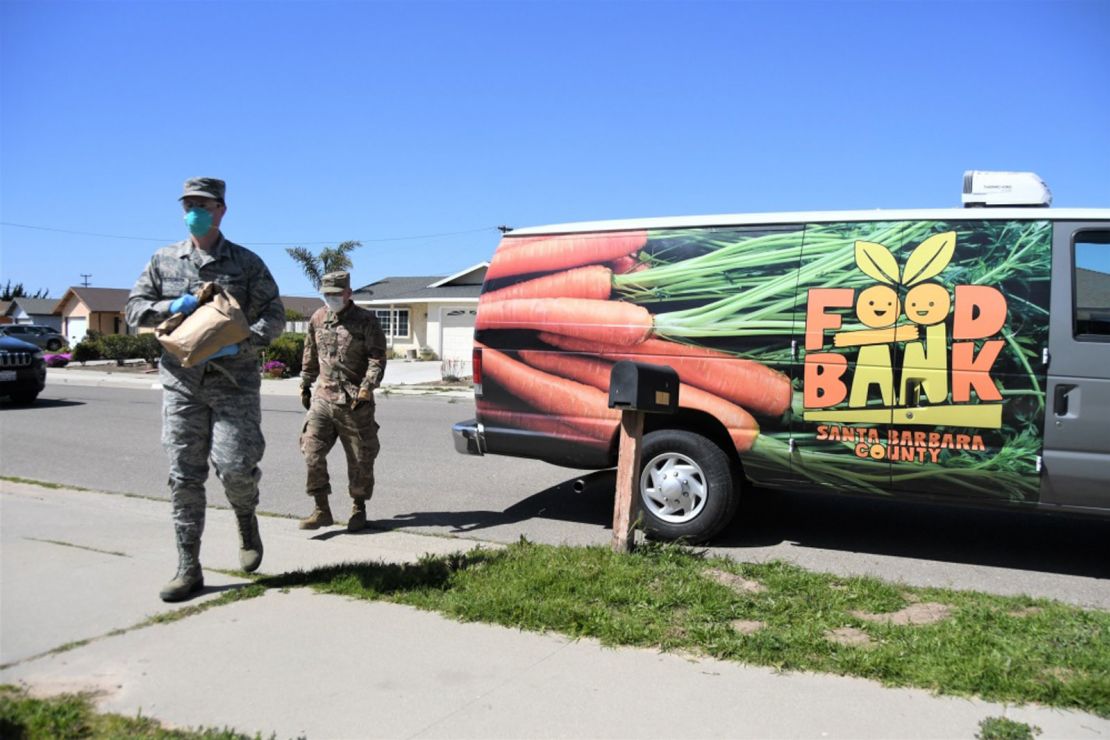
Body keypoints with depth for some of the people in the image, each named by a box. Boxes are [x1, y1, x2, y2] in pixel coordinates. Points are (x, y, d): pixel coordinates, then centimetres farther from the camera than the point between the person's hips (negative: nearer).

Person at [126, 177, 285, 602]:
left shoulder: (246, 263, 4)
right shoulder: (164, 260, 11)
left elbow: (274, 316, 1)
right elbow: (134, 309, 12)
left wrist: (240, 344, -16)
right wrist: (171, 307, -8)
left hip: (234, 382, -2)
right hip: (181, 383, 3)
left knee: (234, 467, -12)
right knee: (184, 477, 3)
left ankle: (246, 520, 24)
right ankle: (188, 570, 11)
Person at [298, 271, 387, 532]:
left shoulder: (366, 321, -5)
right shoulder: (317, 319, 10)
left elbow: (377, 359, -9)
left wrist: (367, 388, -20)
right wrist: (305, 385, 21)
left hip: (354, 402, -4)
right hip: (323, 396, 4)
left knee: (360, 460, 5)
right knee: (312, 452, -6)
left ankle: (359, 509, 22)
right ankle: (322, 510, 5)